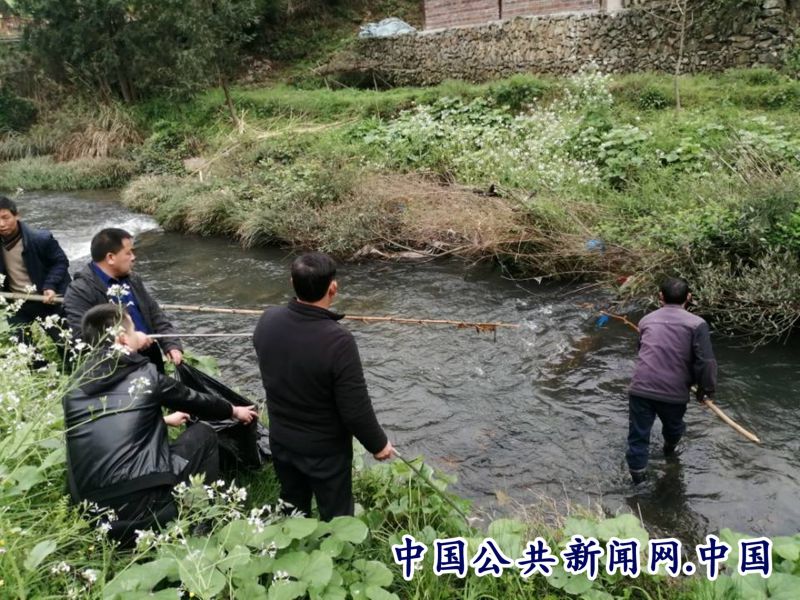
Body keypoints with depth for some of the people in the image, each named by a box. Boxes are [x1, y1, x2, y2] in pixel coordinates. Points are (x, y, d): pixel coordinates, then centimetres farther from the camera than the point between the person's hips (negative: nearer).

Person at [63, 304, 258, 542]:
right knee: (202, 434, 15)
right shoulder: (145, 375, -1)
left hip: (89, 512, 6)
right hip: (143, 505, -5)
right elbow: (193, 400, 16)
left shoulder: (76, 385, 10)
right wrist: (233, 410, 36)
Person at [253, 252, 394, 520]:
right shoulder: (338, 341, -34)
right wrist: (378, 443, -8)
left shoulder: (268, 321, -15)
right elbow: (356, 410, -25)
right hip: (325, 449, -5)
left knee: (291, 509, 26)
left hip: (281, 440, 6)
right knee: (335, 519, 17)